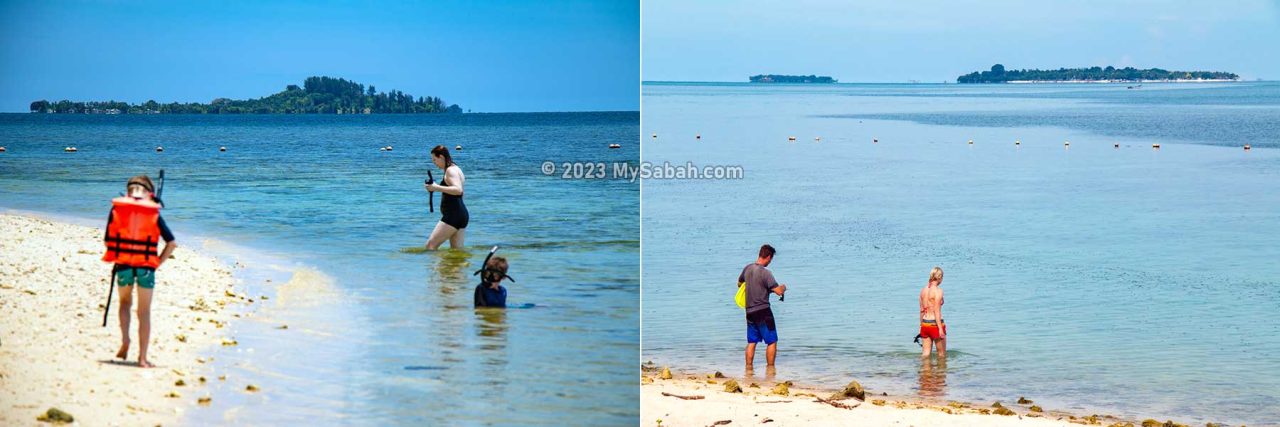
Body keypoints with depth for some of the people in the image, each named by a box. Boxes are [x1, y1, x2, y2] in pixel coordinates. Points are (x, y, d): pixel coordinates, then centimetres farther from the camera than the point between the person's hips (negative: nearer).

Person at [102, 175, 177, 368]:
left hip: (123, 264, 1)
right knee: (144, 312, 7)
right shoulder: (153, 213, 3)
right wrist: (158, 262, 6)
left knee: (125, 302, 26)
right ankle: (142, 357, 5)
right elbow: (172, 243, -2)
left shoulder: (117, 209, 5)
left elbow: (107, 241, 4)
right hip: (146, 267, -1)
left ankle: (125, 341, 6)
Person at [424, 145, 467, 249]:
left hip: (453, 215, -11)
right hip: (462, 214, 11)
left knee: (430, 245, -13)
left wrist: (437, 188, -25)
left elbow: (458, 190, -27)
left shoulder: (450, 170, -11)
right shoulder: (456, 169, 20)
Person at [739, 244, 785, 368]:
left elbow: (739, 283, 23)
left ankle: (748, 367, 12)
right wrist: (783, 287, 4)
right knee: (772, 342, 3)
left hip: (749, 311, 7)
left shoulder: (747, 268, 4)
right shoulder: (765, 273, -17)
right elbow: (778, 291, -18)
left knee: (751, 342, 13)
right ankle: (770, 368, 4)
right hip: (763, 311, -7)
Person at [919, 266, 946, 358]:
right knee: (942, 354, 8)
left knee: (925, 354, 9)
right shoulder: (938, 291, -13)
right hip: (935, 324, -6)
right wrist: (940, 329, -19)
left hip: (925, 324, 6)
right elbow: (937, 311, -18)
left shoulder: (923, 290, 8)